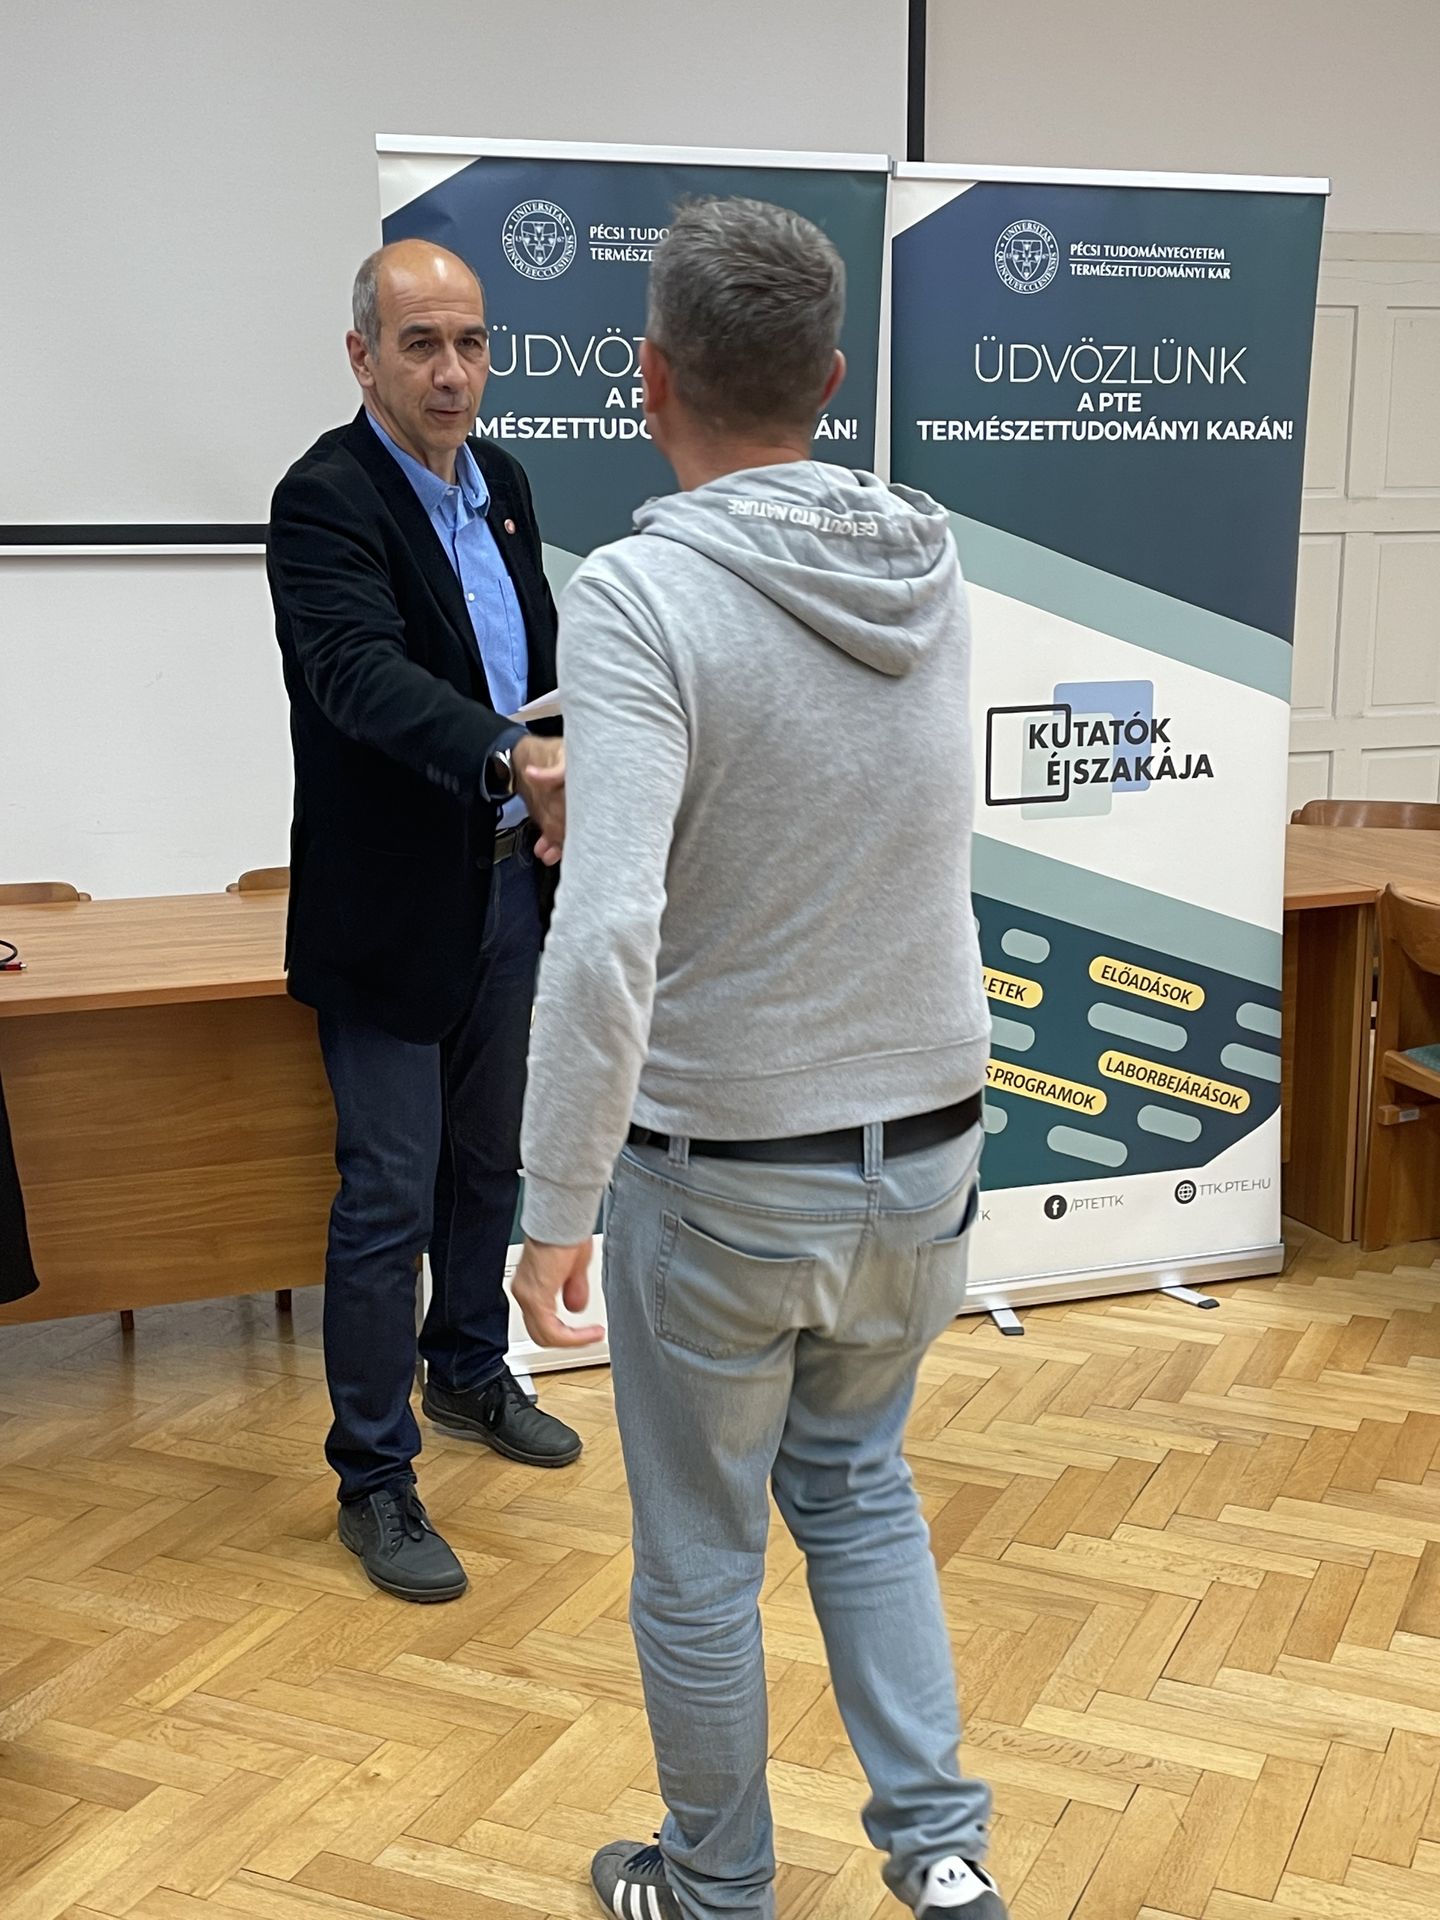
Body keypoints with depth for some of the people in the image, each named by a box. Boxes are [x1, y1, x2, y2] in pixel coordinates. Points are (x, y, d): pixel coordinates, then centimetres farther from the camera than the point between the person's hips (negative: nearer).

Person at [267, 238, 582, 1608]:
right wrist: (515, 761, -47)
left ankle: (469, 1374, 41)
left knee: (487, 1161, 21)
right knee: (387, 1196, -2)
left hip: (507, 884, 8)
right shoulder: (326, 499, -17)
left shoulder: (498, 483, 8)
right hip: (393, 905, -8)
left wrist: (565, 796, 4)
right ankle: (374, 1479, 12)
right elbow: (366, 677, -33)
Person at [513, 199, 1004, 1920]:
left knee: (699, 1558, 16)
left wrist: (557, 1214, -20)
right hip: (928, 1148, 6)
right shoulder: (931, 567, -1)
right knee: (855, 1486, 28)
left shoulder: (637, 596, -20)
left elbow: (606, 940, -30)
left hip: (726, 1178, -5)